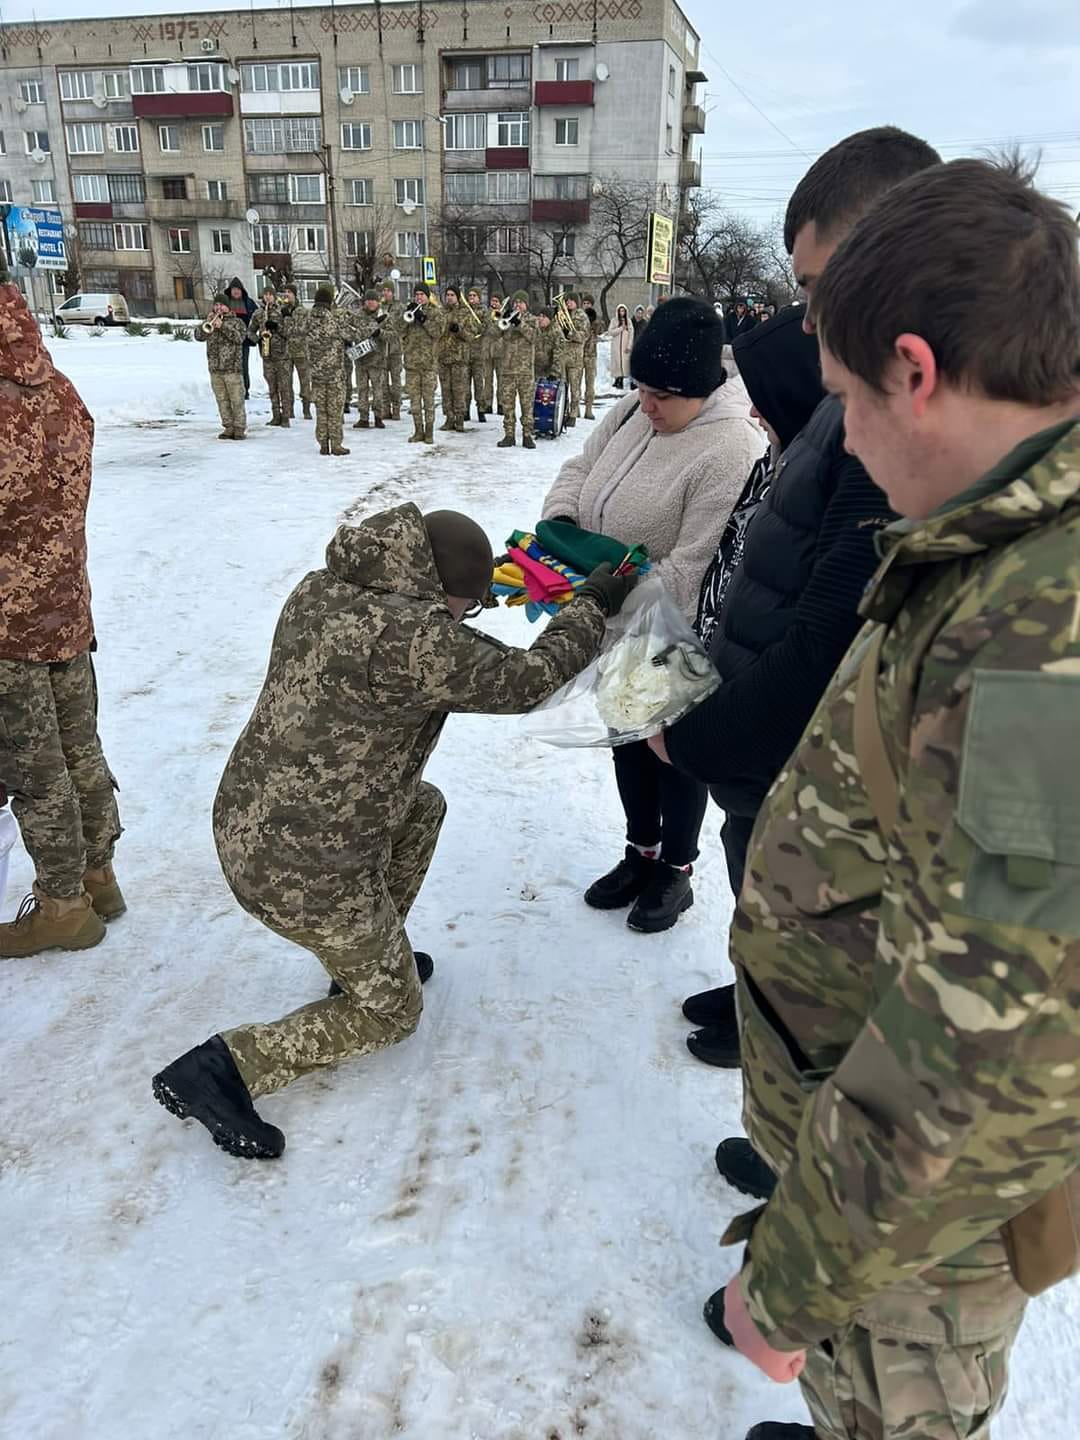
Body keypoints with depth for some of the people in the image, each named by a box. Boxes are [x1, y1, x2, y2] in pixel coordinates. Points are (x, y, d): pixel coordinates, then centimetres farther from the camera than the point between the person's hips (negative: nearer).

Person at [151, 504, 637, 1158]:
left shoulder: (320, 590, -2)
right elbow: (525, 683, -15)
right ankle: (226, 1066, 4)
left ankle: (365, 960, 36)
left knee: (424, 807, 29)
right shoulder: (410, 637, -27)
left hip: (244, 822, 9)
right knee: (392, 1011, 16)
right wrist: (593, 606, -2)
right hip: (308, 875, -8)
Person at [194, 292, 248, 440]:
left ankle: (239, 429, 0)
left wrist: (222, 326, -19)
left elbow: (239, 337, -13)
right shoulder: (210, 322, 15)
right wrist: (208, 322, -11)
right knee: (222, 401, 6)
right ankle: (228, 428, 12)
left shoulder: (237, 321, 5)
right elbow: (198, 336, 2)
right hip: (215, 369, 4)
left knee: (237, 401, -5)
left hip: (233, 368, -4)